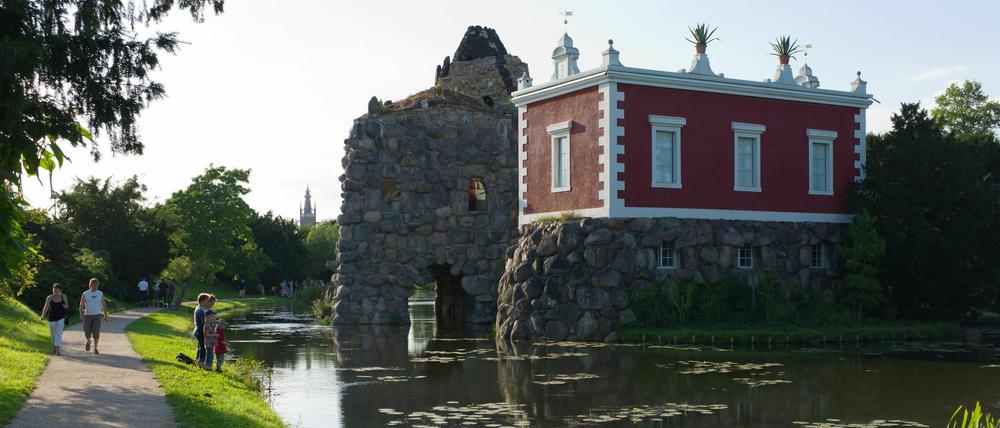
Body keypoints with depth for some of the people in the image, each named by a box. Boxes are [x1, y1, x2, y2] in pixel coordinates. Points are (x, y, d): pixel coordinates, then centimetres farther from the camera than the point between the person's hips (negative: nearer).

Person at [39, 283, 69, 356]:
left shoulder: (63, 297, -3)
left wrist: (65, 306, -16)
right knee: (53, 334, 14)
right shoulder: (49, 297, -8)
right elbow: (46, 307, -19)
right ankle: (54, 349, 37)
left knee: (58, 333, -13)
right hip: (52, 318, 1)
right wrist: (43, 316, -34)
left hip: (61, 318, -1)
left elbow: (67, 306, 9)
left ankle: (57, 351, -16)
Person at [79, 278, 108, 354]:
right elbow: (81, 305, -3)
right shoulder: (85, 294, -2)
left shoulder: (100, 294, 4)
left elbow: (104, 305, 11)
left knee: (96, 332, -11)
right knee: (87, 333, 4)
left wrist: (105, 315, 10)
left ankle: (95, 348, -2)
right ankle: (88, 342, 36)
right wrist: (81, 315, -14)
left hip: (97, 316, 0)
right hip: (87, 316, 0)